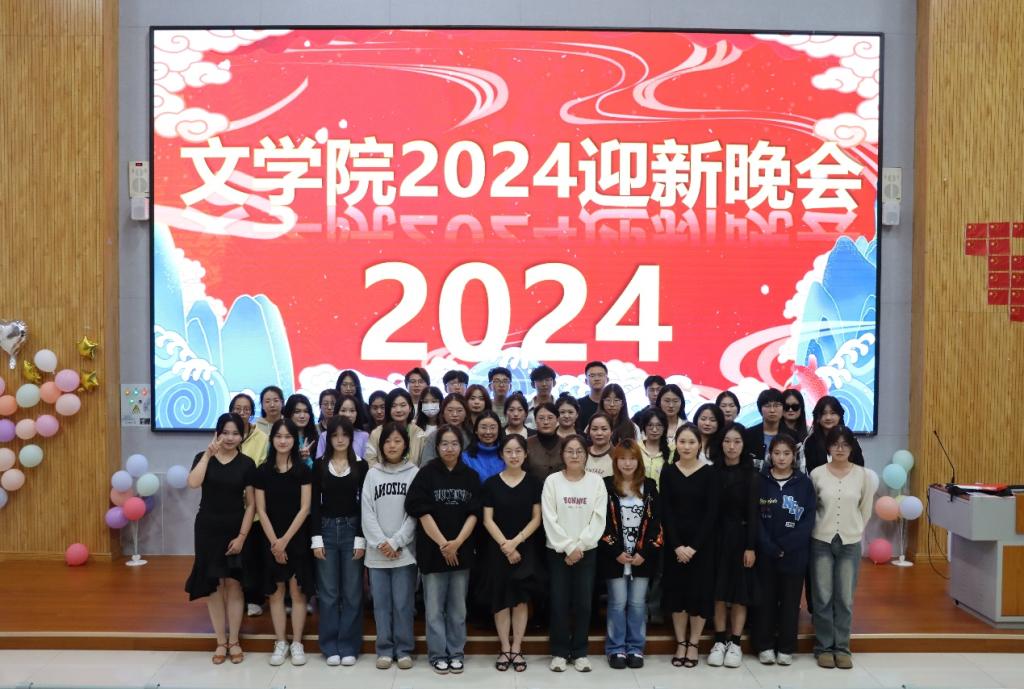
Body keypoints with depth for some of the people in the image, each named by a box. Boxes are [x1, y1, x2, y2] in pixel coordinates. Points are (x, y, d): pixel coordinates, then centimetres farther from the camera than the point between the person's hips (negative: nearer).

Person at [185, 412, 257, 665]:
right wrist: (208, 454, -18)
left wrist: (242, 536, -9)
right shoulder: (203, 458, 1)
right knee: (213, 586, 6)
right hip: (208, 529, 1)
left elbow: (251, 504, -3)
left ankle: (234, 642, 13)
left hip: (235, 531, -1)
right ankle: (221, 642, 16)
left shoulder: (246, 464, -2)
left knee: (233, 585, 2)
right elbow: (193, 483, -20)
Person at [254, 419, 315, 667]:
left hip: (297, 538, -1)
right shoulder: (263, 471, 2)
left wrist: (286, 539, -12)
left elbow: (304, 509, -7)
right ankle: (280, 643, 16)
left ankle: (297, 643, 10)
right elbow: (261, 510, 0)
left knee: (297, 590, 1)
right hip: (272, 539, 2)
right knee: (276, 591, 6)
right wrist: (274, 541, -9)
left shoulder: (303, 470, -3)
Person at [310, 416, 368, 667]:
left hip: (352, 529, 0)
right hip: (326, 529, 0)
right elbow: (314, 503, 1)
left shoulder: (361, 465, 1)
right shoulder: (319, 465, 2)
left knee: (352, 592, 3)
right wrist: (316, 538, -6)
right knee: (328, 592, 4)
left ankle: (349, 646, 12)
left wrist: (361, 538, -7)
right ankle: (330, 647, 14)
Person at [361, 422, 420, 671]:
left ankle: (404, 650, 15)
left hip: (404, 551, -2)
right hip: (377, 552, 2)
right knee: (381, 602, 7)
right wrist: (380, 543, -9)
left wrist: (396, 543, -11)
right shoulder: (372, 474, 7)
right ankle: (384, 650, 18)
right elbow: (367, 512, 2)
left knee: (403, 602, 3)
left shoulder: (414, 473, 0)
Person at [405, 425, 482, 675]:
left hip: (462, 550, 2)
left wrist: (457, 543, -13)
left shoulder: (471, 476, 5)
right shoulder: (426, 474, -3)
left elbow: (474, 513, 0)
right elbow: (422, 511, -8)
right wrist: (443, 544, -13)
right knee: (434, 607, 4)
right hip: (432, 549, -2)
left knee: (458, 606, 10)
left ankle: (457, 653, 22)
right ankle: (437, 654, 16)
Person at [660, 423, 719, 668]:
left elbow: (712, 512, -8)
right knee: (677, 591, 6)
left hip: (702, 542, -1)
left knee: (700, 591, 2)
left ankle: (693, 644, 17)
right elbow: (666, 512, -3)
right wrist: (677, 545, -13)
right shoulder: (668, 472, 1)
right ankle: (680, 643, 19)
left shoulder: (710, 472, -3)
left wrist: (694, 546, -14)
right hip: (674, 543, 1)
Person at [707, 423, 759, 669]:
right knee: (719, 590, 5)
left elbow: (753, 514, -5)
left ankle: (735, 643, 12)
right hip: (717, 536, 1)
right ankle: (720, 641, 15)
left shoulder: (751, 476, -2)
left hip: (740, 537, -1)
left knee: (740, 590, 3)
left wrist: (751, 546, -10)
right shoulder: (713, 472, 2)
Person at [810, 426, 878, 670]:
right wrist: (823, 526, 9)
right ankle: (824, 647, 14)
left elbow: (866, 510, 8)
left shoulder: (864, 475, -3)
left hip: (850, 543, 1)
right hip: (821, 542, -1)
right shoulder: (817, 474, -5)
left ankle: (842, 647, 18)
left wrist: (853, 530, 10)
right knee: (822, 598, 3)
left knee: (845, 599, 6)